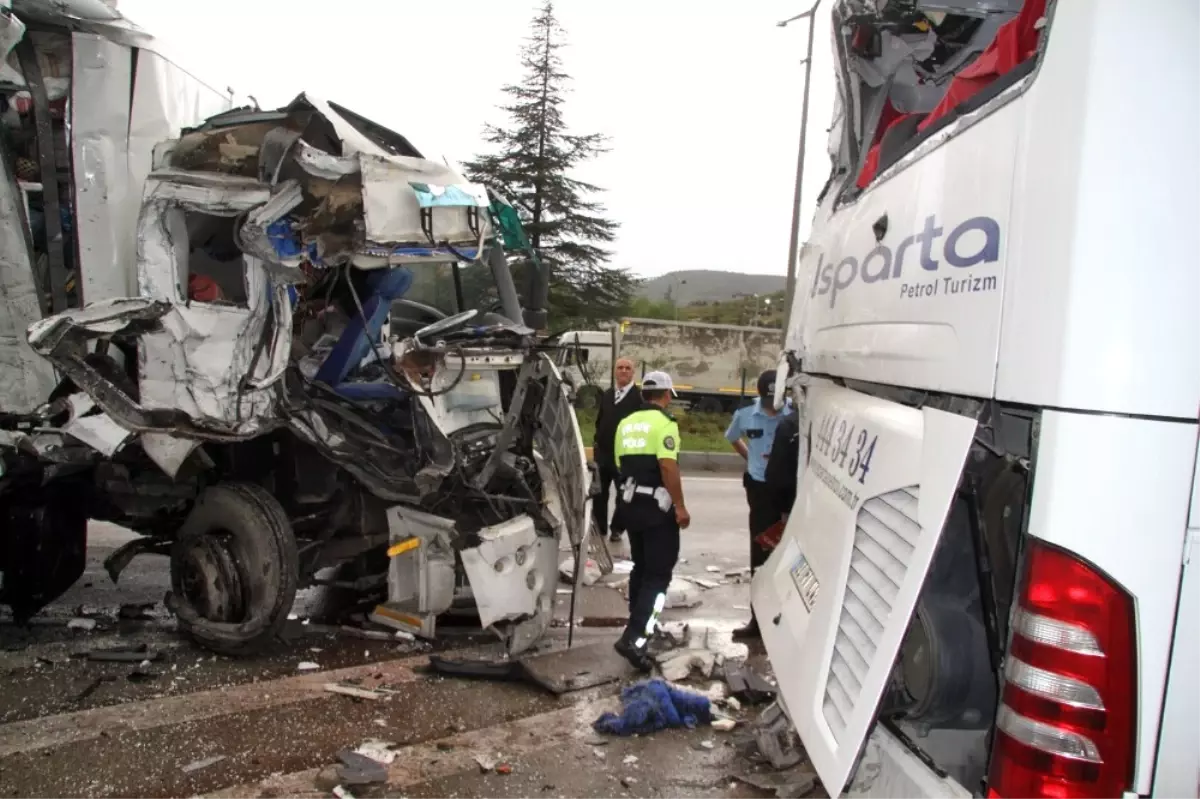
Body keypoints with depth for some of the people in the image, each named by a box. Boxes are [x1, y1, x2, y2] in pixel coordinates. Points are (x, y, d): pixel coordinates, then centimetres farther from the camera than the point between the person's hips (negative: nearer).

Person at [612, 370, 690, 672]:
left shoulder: (626, 424, 13)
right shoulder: (664, 423, -11)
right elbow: (668, 466, -21)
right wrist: (681, 506, -17)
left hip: (631, 503, 8)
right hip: (657, 506, -8)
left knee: (641, 568, 19)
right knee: (658, 574, -5)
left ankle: (639, 627, 27)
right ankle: (634, 638, -15)